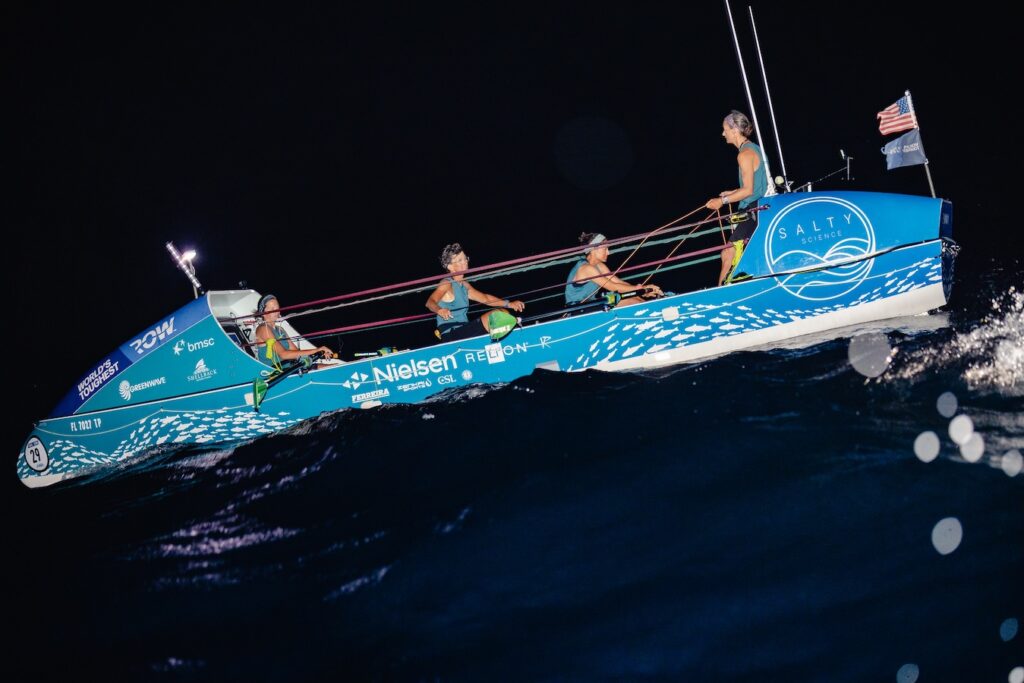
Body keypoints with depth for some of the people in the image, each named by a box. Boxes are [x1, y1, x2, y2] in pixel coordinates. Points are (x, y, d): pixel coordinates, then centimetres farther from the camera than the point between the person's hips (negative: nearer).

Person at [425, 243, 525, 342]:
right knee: (496, 315, -22)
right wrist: (439, 310, -50)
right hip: (451, 336, -9)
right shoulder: (447, 284, -9)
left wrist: (509, 304, 12)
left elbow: (485, 298, 25)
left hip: (464, 331, 9)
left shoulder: (464, 285, 17)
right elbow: (430, 302, -25)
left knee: (503, 313, 10)